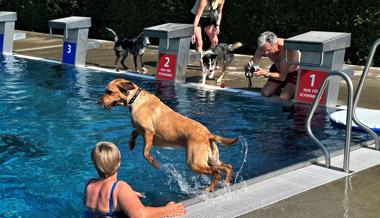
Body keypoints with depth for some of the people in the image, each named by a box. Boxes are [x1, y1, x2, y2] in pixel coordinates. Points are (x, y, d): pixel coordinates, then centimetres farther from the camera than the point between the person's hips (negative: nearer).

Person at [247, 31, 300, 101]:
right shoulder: (264, 46, -24)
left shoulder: (287, 49, -39)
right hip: (278, 69, 6)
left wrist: (265, 73, -48)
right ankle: (284, 85, 22)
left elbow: (282, 76, -34)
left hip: (294, 72, -5)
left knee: (284, 97, -22)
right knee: (265, 93, -2)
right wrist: (249, 67, -42)